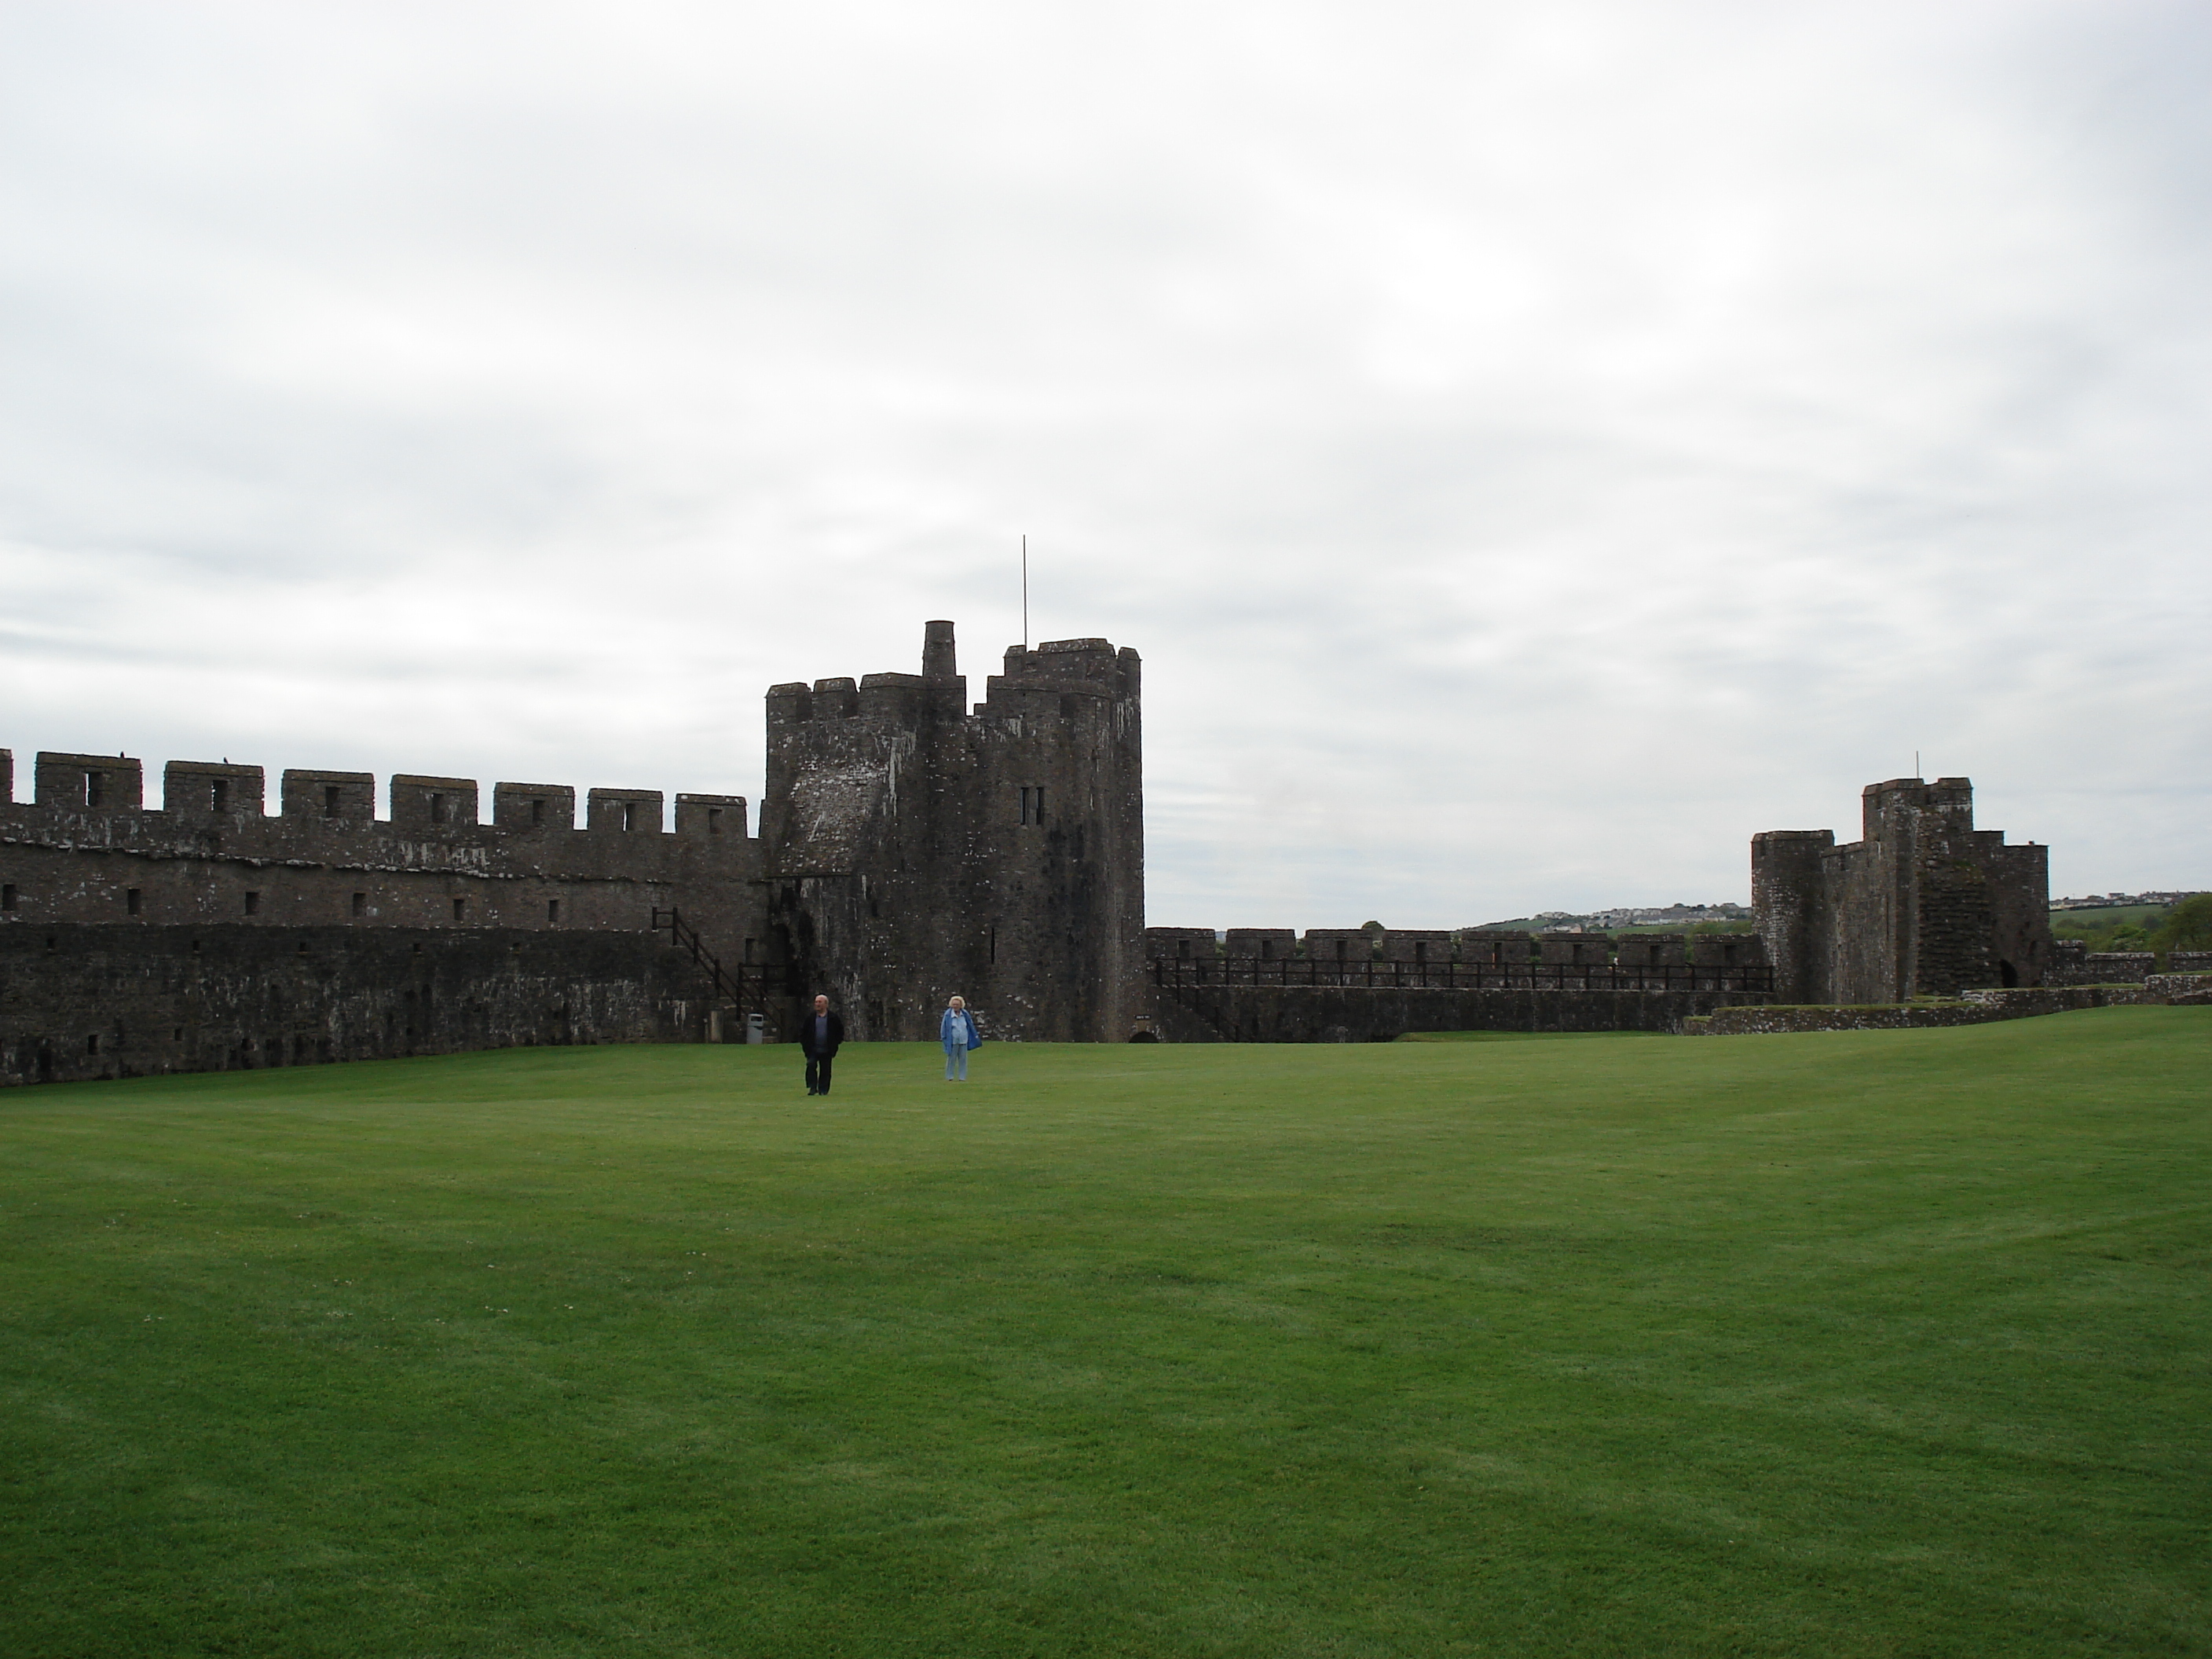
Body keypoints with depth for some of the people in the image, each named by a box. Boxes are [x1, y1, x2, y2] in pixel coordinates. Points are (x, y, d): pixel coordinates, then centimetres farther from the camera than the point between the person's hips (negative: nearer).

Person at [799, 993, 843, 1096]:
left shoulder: (833, 1018, 3)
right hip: (812, 1050, 0)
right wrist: (804, 1044, 3)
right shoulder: (810, 1018, 6)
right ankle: (812, 1087, -13)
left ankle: (823, 1090, 12)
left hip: (826, 1051, 0)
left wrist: (834, 1044, 4)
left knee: (825, 1071, 2)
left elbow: (840, 1032, 12)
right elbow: (802, 1032, 15)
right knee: (811, 1065, -19)